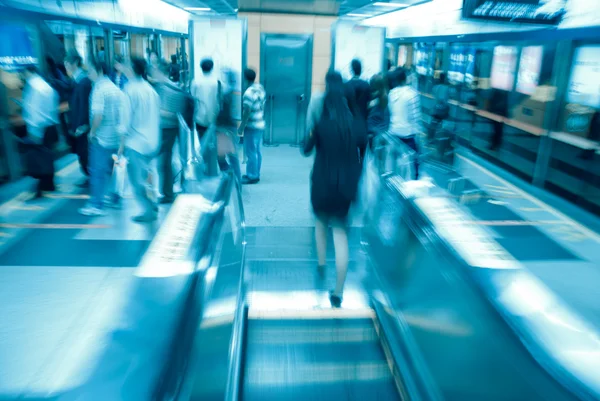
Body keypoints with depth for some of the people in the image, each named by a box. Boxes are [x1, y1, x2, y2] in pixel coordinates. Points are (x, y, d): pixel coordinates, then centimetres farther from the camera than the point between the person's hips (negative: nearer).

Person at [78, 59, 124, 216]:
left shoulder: (99, 89, -13)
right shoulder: (115, 88, 11)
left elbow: (98, 115, -22)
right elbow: (121, 111, 13)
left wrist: (92, 132, -11)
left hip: (101, 138, -8)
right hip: (116, 137, 8)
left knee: (97, 171, -3)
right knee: (113, 169, 17)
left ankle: (96, 205, -1)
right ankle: (115, 199, 25)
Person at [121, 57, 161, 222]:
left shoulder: (131, 90, -11)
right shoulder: (151, 90, 8)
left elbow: (127, 119, -13)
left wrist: (122, 144, -7)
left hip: (135, 142, -7)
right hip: (152, 142, 7)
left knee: (137, 180, 2)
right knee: (144, 173, 22)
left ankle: (148, 211, 2)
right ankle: (151, 204, 22)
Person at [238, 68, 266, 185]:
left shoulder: (249, 92, -19)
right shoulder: (261, 88, 7)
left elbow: (247, 112, -20)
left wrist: (241, 127, -14)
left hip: (252, 126, -9)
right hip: (261, 124, 9)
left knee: (251, 152, -1)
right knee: (257, 151, 13)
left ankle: (252, 176, 5)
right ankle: (256, 174, 22)